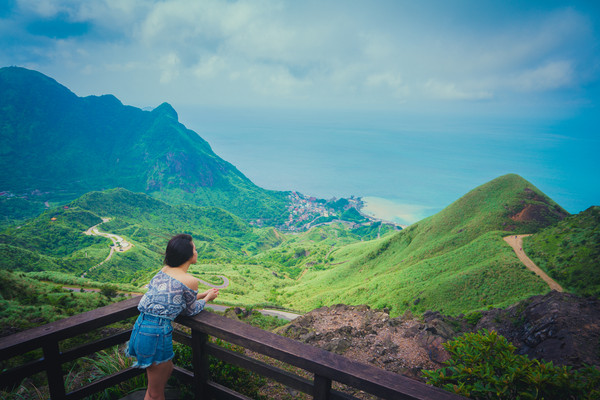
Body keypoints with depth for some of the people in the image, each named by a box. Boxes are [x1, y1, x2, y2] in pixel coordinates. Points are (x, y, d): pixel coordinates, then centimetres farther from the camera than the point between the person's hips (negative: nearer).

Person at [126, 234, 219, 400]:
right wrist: (207, 298, 20)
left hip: (141, 327, 8)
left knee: (167, 369, 30)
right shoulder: (190, 281, -14)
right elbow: (190, 310, 3)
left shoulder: (164, 270, 8)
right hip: (157, 332, -8)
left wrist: (204, 294, 28)